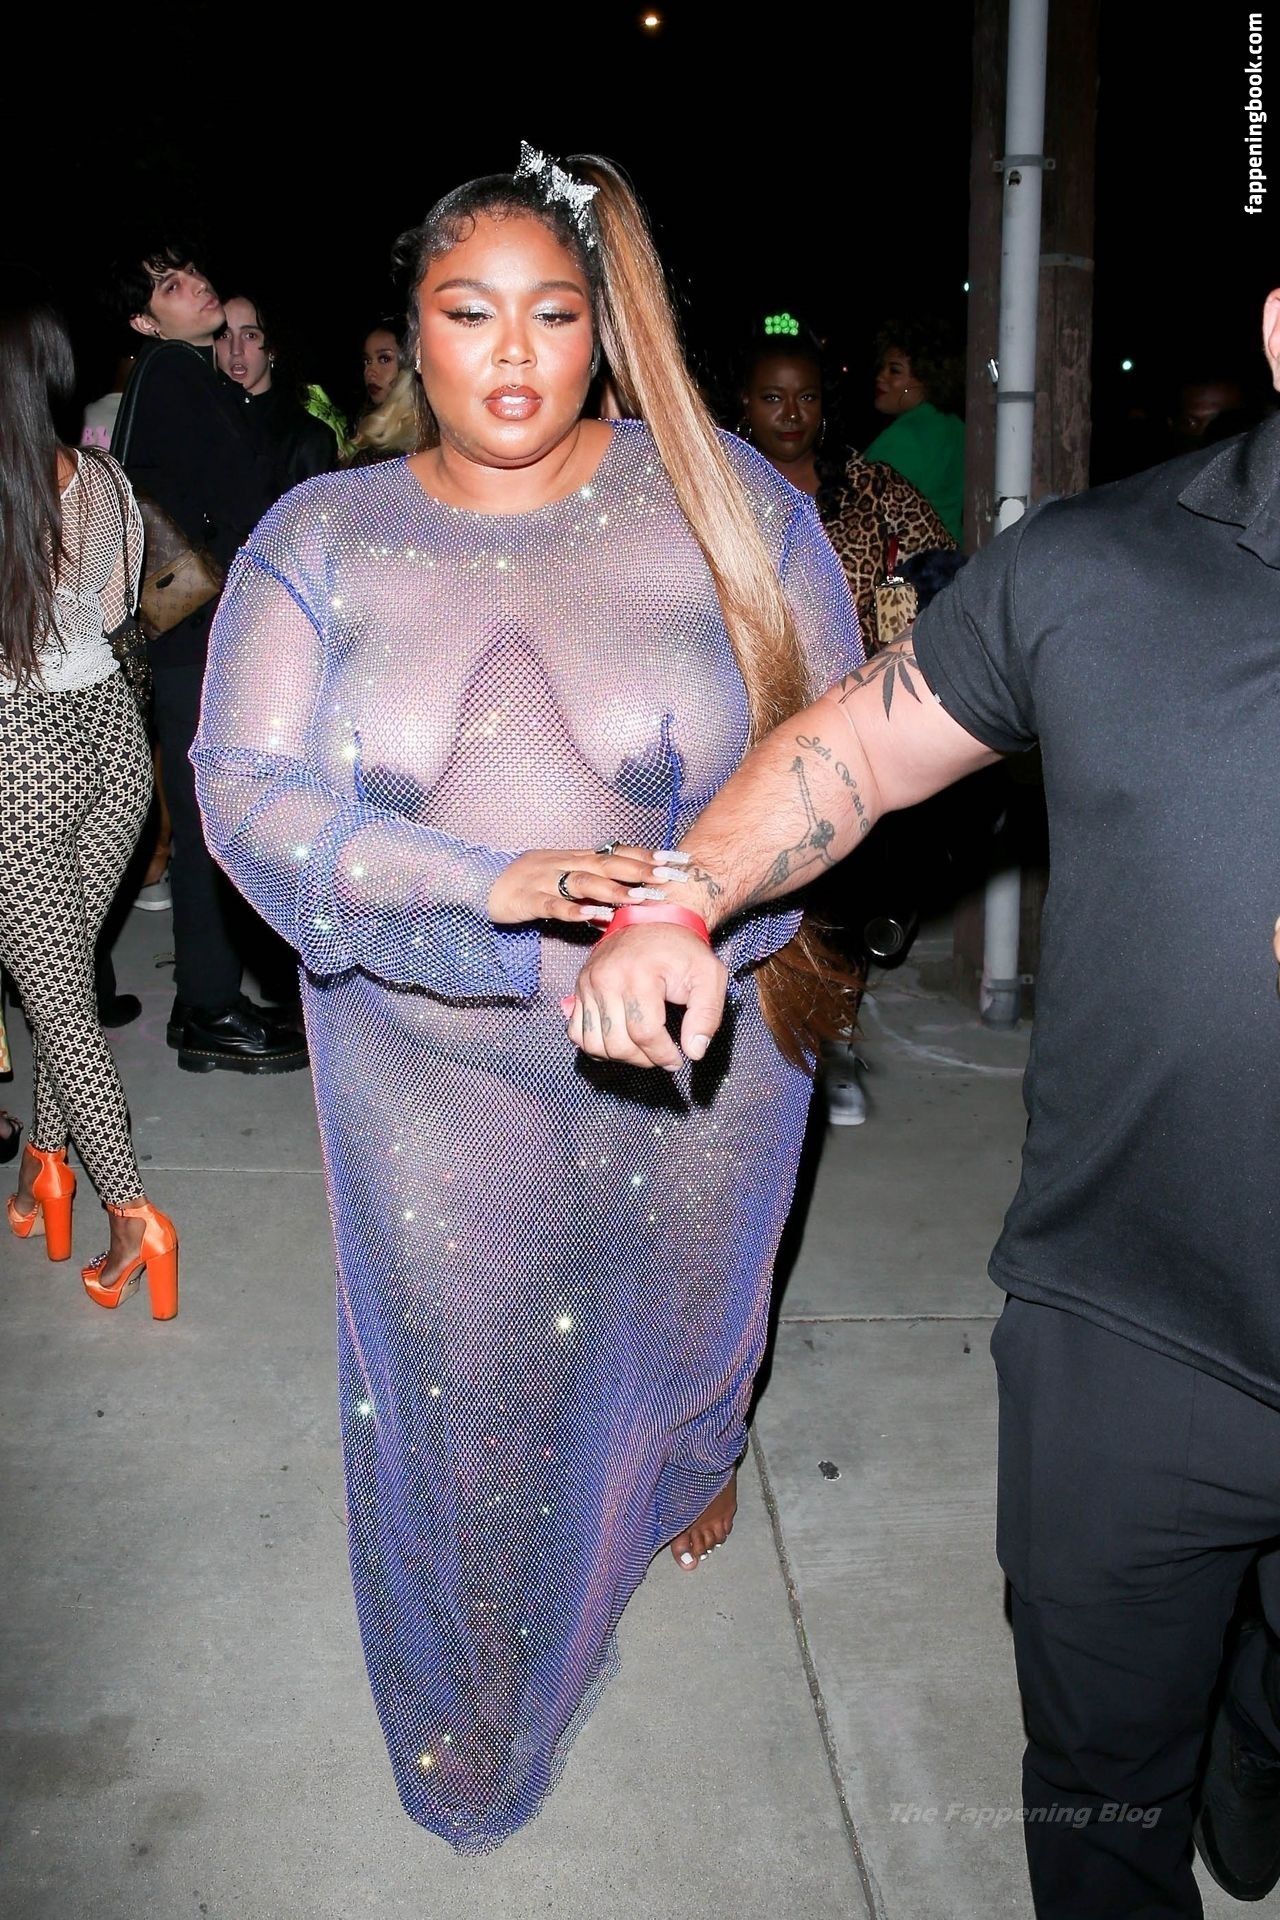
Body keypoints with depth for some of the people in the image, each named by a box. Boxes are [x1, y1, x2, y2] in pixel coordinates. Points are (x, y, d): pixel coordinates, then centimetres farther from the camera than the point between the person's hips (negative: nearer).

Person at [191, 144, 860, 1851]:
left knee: (683, 1306, 23)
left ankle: (696, 1461, 63)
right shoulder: (320, 538, -3)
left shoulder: (719, 495, -6)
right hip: (433, 1058, 0)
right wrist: (495, 885, -26)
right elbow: (247, 787, -11)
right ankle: (474, 1722, 39)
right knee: (460, 1384, 12)